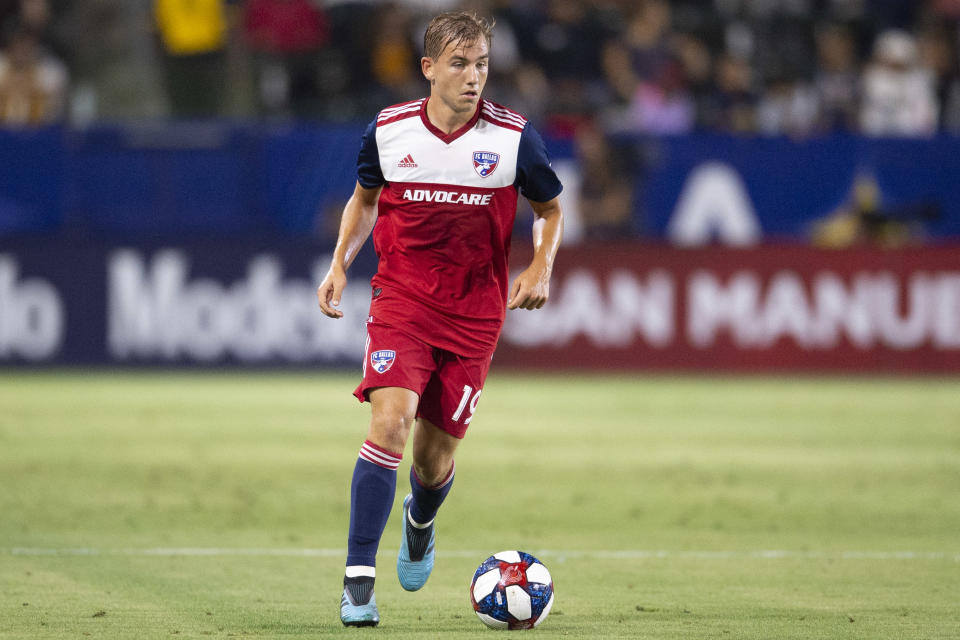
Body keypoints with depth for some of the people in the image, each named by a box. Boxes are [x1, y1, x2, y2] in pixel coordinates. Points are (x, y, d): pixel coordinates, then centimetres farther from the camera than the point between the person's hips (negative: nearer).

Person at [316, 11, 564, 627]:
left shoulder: (514, 136, -7)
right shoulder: (389, 130, -3)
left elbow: (551, 208, 9)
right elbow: (365, 198, 16)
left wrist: (541, 268, -8)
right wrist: (340, 264, 4)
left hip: (474, 314, 0)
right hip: (401, 299, 0)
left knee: (436, 458, 5)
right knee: (391, 421, -22)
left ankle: (420, 522, 44)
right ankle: (359, 582, -18)